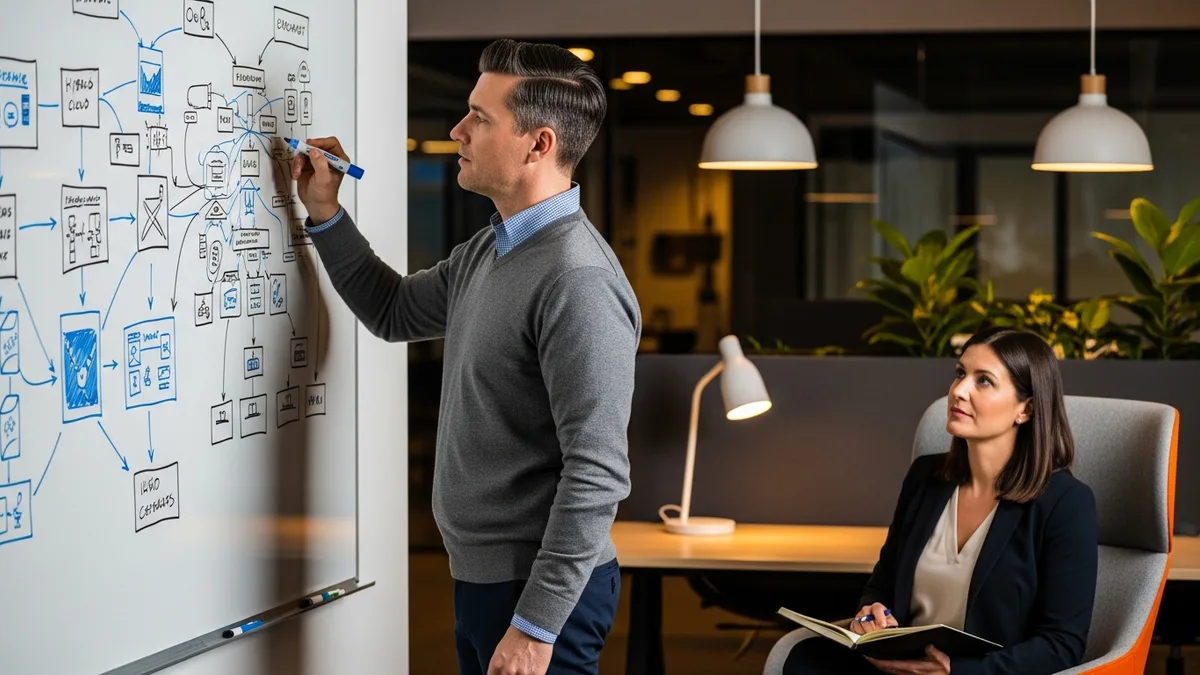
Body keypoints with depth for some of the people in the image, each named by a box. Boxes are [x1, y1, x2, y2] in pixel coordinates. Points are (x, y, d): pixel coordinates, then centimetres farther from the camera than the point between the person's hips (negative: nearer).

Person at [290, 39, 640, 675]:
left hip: (540, 589, -9)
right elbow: (394, 312, 27)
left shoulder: (578, 281, -22)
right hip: (482, 575, 9)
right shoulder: (487, 250, 9)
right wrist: (324, 213, 16)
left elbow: (597, 472, -25)